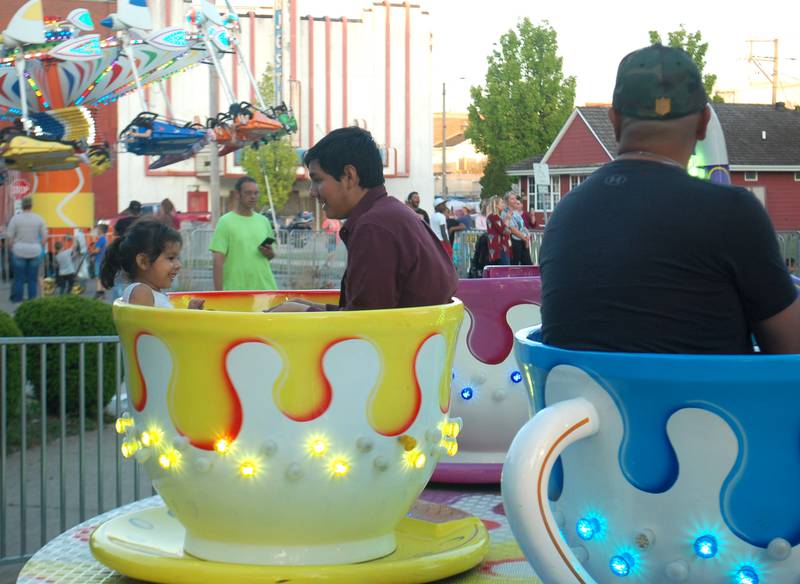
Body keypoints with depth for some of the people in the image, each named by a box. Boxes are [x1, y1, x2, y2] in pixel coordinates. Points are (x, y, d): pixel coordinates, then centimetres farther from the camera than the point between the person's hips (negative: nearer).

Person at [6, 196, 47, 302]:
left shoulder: (16, 218, -5)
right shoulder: (39, 219, 1)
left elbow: (10, 237, -5)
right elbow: (44, 236, 1)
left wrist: (12, 248, 8)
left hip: (19, 251, -1)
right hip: (35, 251, 1)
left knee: (19, 278, 6)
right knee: (33, 279, 8)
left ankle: (17, 299, 7)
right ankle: (32, 300, 8)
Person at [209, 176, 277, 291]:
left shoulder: (263, 221, 11)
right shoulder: (226, 221, -5)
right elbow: (218, 260, -8)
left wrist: (270, 253, -5)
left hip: (265, 289, 5)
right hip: (236, 291, -5)